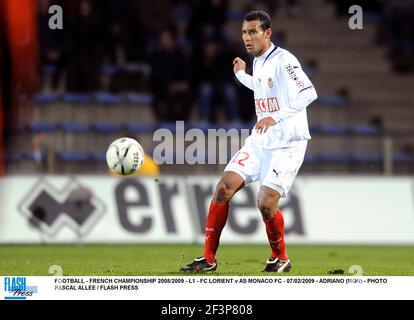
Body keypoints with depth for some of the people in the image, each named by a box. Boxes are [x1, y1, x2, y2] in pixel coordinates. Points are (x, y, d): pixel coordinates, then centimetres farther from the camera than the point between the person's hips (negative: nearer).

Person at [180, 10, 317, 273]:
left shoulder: (283, 60, -14)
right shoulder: (258, 63, 12)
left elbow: (309, 93, -27)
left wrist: (277, 117, -34)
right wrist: (242, 75, 35)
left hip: (287, 142, -8)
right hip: (260, 140, 8)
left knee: (266, 203, -17)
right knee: (225, 187, -6)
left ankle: (281, 258, 10)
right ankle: (209, 259, 0)